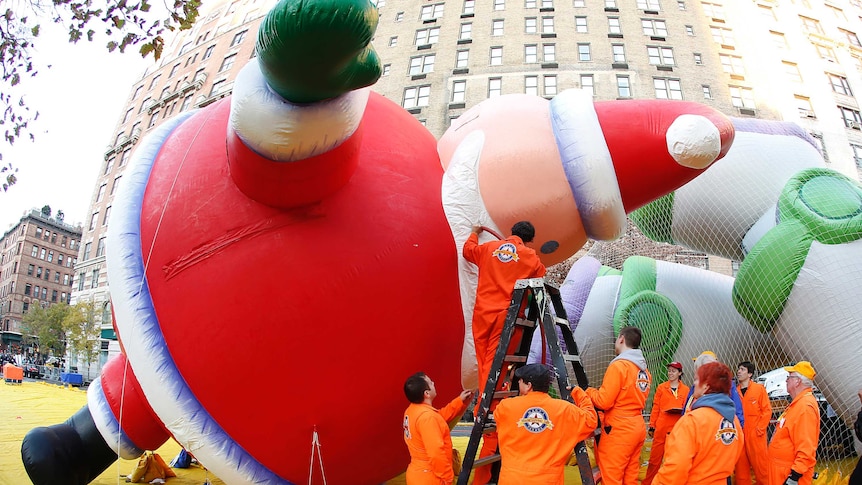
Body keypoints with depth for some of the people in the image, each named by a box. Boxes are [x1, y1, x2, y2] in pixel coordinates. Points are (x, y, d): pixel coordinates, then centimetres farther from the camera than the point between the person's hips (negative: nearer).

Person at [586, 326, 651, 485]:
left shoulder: (618, 365, -14)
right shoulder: (644, 369, 10)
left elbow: (603, 401, -16)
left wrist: (589, 391, 3)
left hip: (618, 430, -8)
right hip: (637, 428, 8)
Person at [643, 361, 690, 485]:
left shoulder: (686, 389, 6)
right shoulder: (661, 387, 4)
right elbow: (655, 408, 4)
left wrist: (682, 411, -12)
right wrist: (652, 426, 1)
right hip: (661, 427, -1)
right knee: (655, 457, 3)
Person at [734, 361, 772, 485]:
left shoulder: (759, 389, -3)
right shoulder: (735, 391, 6)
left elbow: (767, 411, -5)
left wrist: (759, 429, -10)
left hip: (756, 436, -3)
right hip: (739, 436, 4)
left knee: (760, 466, 1)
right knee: (741, 468, 10)